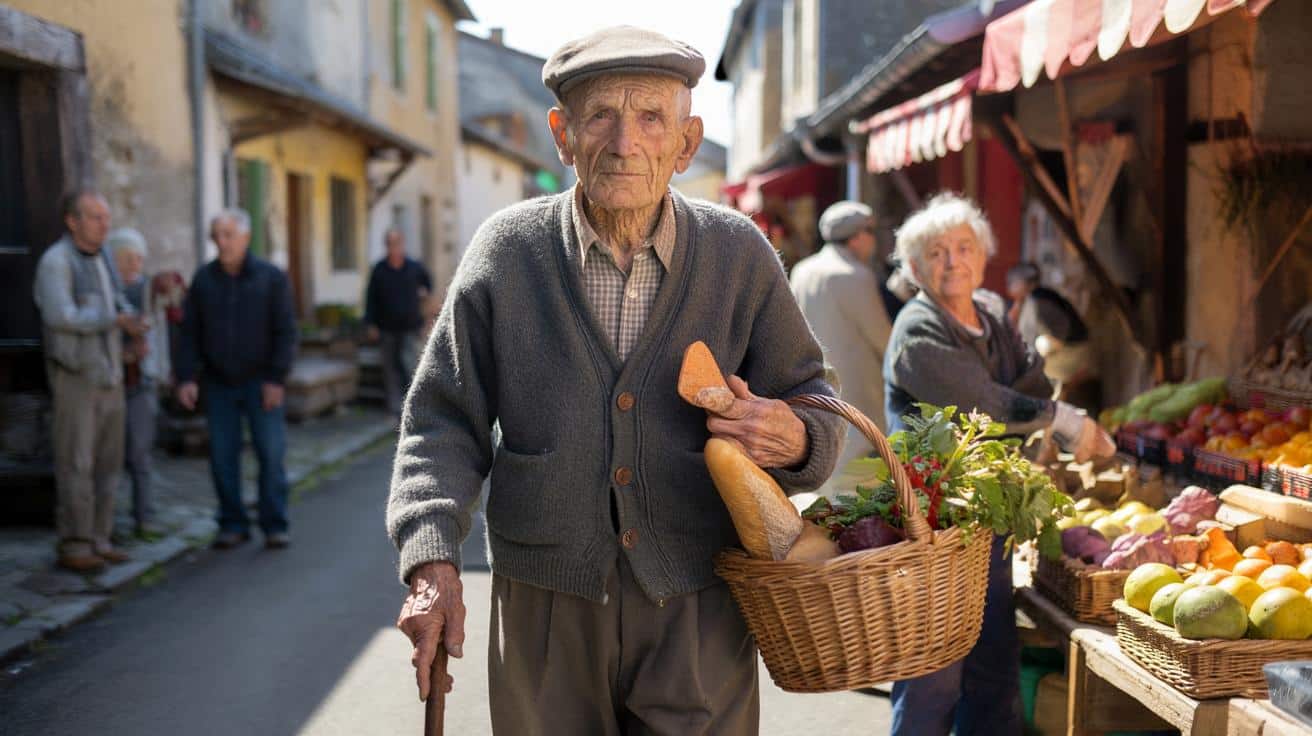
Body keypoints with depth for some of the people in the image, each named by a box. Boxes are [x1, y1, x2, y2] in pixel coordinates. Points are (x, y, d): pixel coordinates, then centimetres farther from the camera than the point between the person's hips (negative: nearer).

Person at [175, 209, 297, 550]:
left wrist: (277, 379, -13)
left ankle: (275, 526, 6)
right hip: (218, 384, 2)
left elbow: (285, 331, -7)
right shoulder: (203, 278, 2)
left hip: (261, 382, -2)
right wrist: (187, 378, -6)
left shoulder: (272, 277, -5)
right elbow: (190, 333, 3)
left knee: (271, 453, -3)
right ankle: (233, 525, 14)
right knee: (223, 456, 4)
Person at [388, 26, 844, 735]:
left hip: (698, 612, 0)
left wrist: (794, 438, -17)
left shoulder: (739, 254, -2)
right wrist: (432, 563, -13)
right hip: (545, 610, 0)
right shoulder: (506, 250, -3)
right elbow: (445, 419, 0)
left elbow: (811, 403, 7)